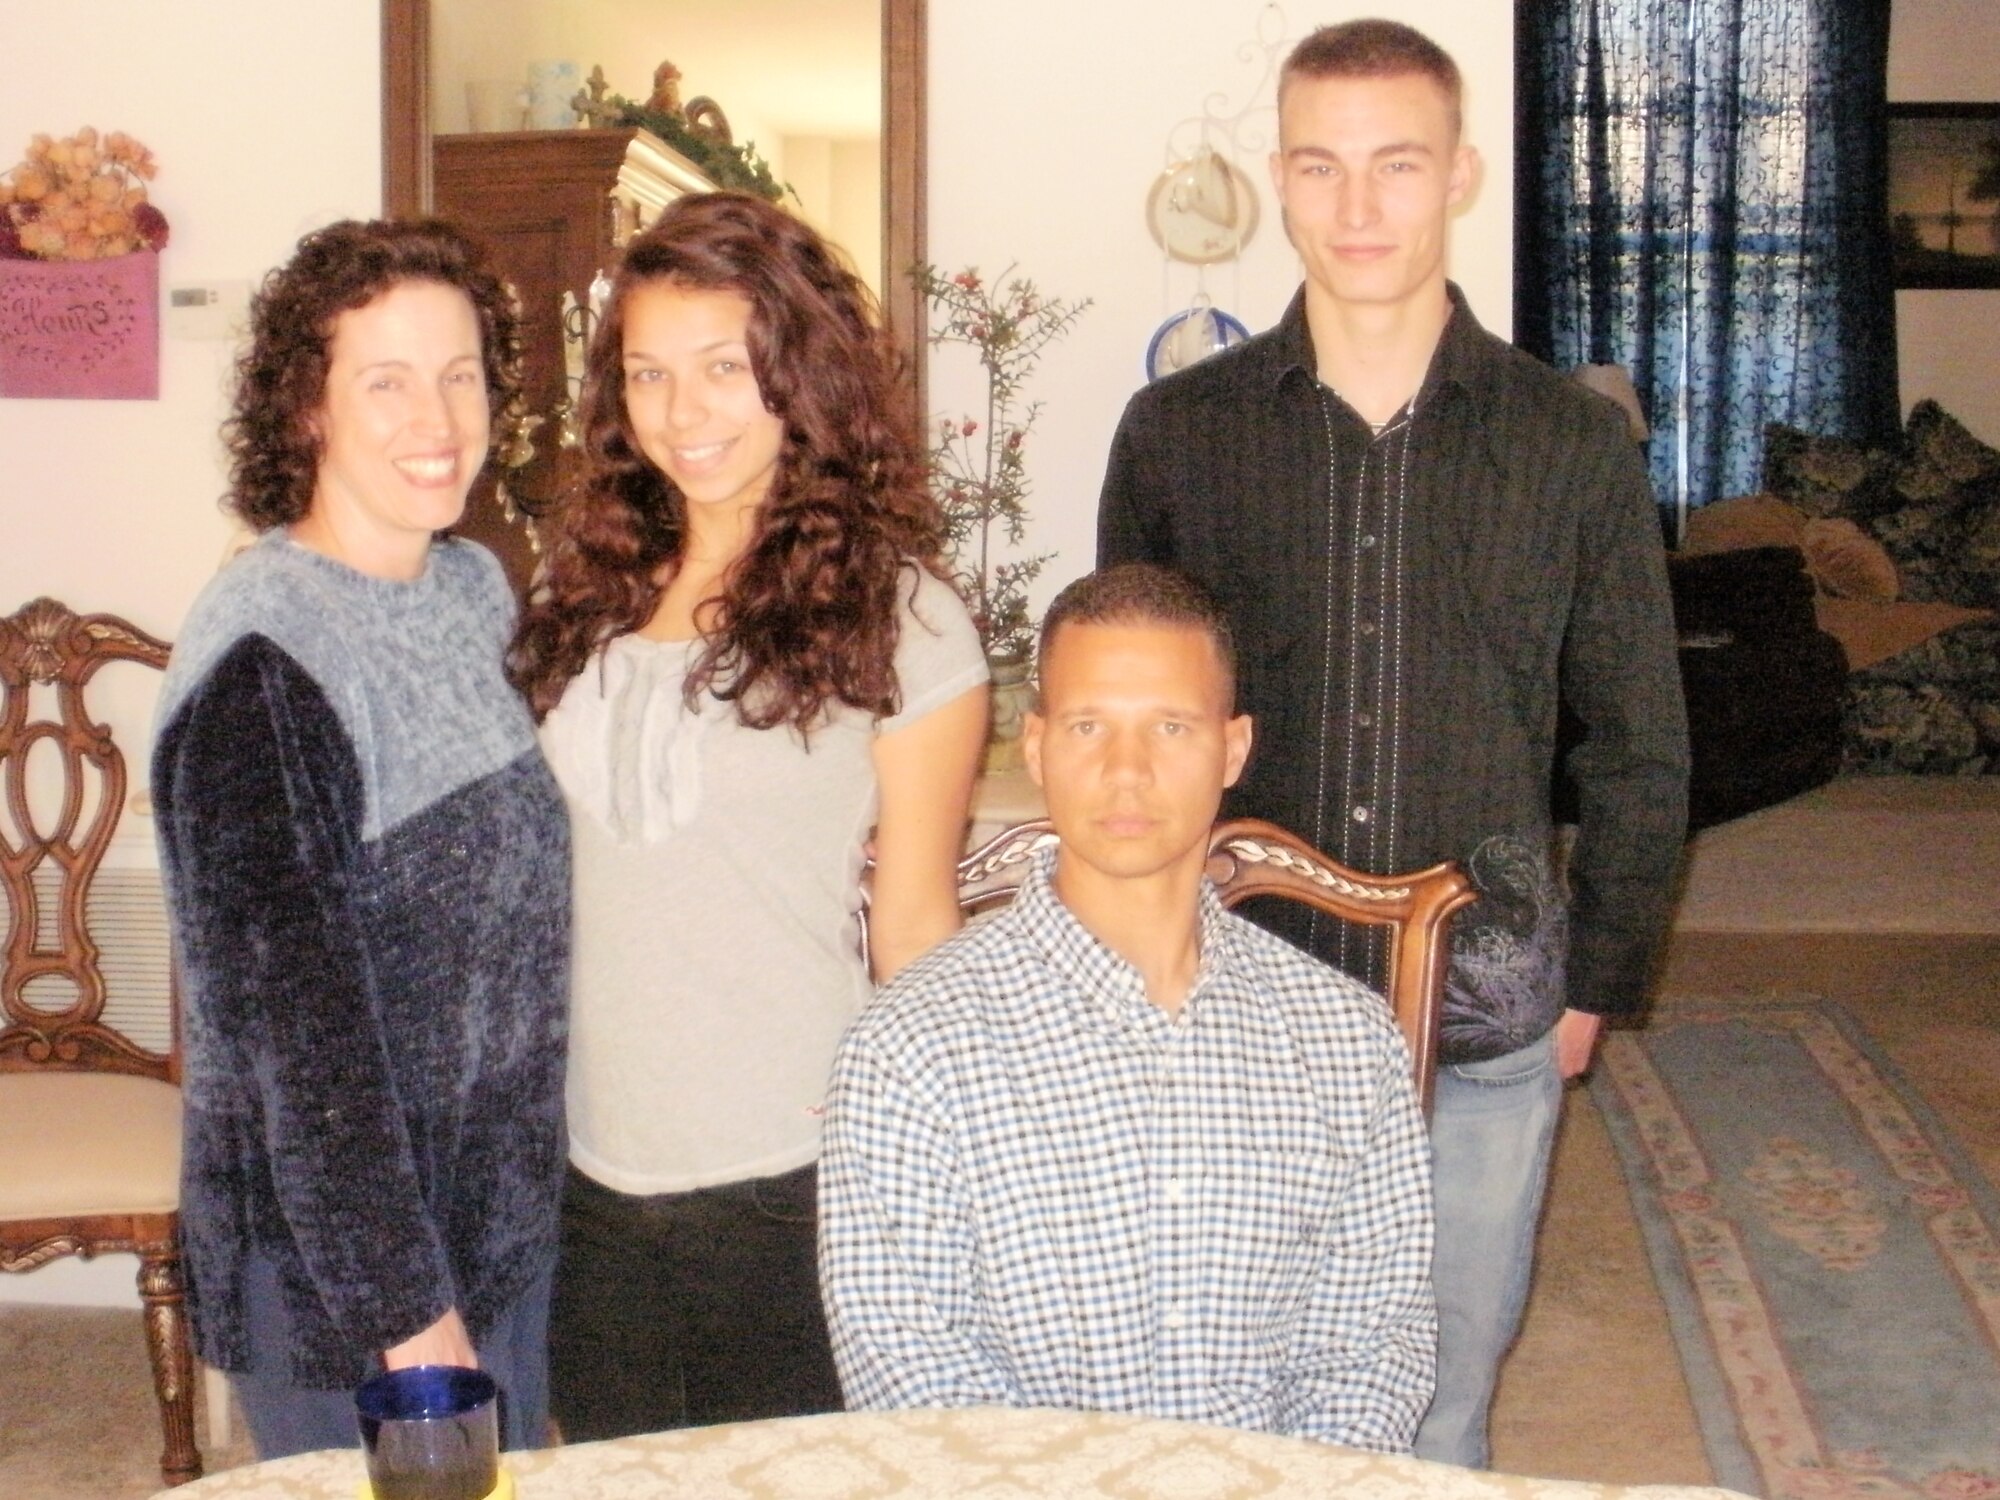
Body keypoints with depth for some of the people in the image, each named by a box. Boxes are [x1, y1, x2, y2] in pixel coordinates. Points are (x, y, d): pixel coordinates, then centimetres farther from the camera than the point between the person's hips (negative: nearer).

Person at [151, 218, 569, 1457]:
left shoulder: (474, 591, 3)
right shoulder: (263, 659, -20)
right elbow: (295, 1016, -20)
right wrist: (404, 1306, -18)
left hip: (505, 1215, 8)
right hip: (338, 1261, -7)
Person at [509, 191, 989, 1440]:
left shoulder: (895, 615, -8)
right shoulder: (592, 591, 7)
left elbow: (915, 926, -4)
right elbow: (541, 879, 13)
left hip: (793, 1190, -4)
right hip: (592, 1183, 5)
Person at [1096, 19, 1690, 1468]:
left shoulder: (1575, 444, -2)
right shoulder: (1176, 434, -2)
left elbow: (1641, 748, 6)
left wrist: (1595, 982, 8)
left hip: (1484, 1032, 0)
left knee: (1439, 1412, 13)